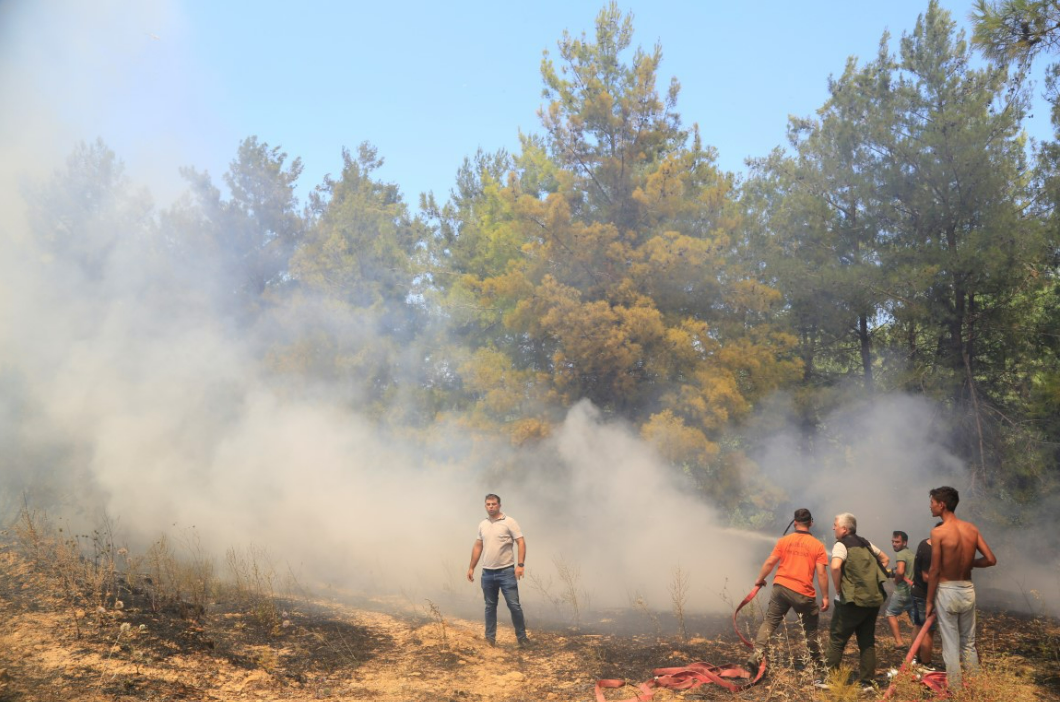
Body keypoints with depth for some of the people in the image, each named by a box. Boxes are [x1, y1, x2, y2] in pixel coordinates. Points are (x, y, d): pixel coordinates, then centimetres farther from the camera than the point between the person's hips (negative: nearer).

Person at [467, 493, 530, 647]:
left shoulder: (509, 522, -7)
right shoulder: (482, 524, 9)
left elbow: (521, 543, -10)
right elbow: (478, 547, 16)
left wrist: (520, 565, -20)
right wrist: (471, 567, 13)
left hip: (506, 571, -5)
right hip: (487, 573, 5)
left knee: (514, 605, -4)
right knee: (490, 606, 12)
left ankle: (522, 637, 7)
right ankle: (490, 638, 20)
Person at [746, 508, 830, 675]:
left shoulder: (784, 541, 3)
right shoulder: (818, 545, -2)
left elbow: (770, 562, 3)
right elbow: (821, 573, -7)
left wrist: (760, 579, 18)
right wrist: (825, 597, 1)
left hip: (781, 587, 1)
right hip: (803, 593, -1)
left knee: (770, 622, 7)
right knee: (810, 628, 18)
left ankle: (757, 655, -7)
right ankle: (815, 664, 28)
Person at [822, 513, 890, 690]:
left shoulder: (841, 545, -8)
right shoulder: (866, 543, 14)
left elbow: (835, 567, -26)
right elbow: (885, 559, 26)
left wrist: (838, 589, -12)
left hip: (852, 600, -7)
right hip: (874, 599, 7)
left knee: (837, 640, 4)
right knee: (867, 641, 12)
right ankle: (867, 681, 12)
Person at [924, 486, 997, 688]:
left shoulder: (938, 532, -16)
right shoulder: (972, 528, 0)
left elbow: (934, 571, -14)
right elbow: (991, 560, 0)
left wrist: (929, 601, -5)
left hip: (947, 591, -5)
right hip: (968, 590, 5)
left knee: (951, 646, 4)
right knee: (969, 644, 17)